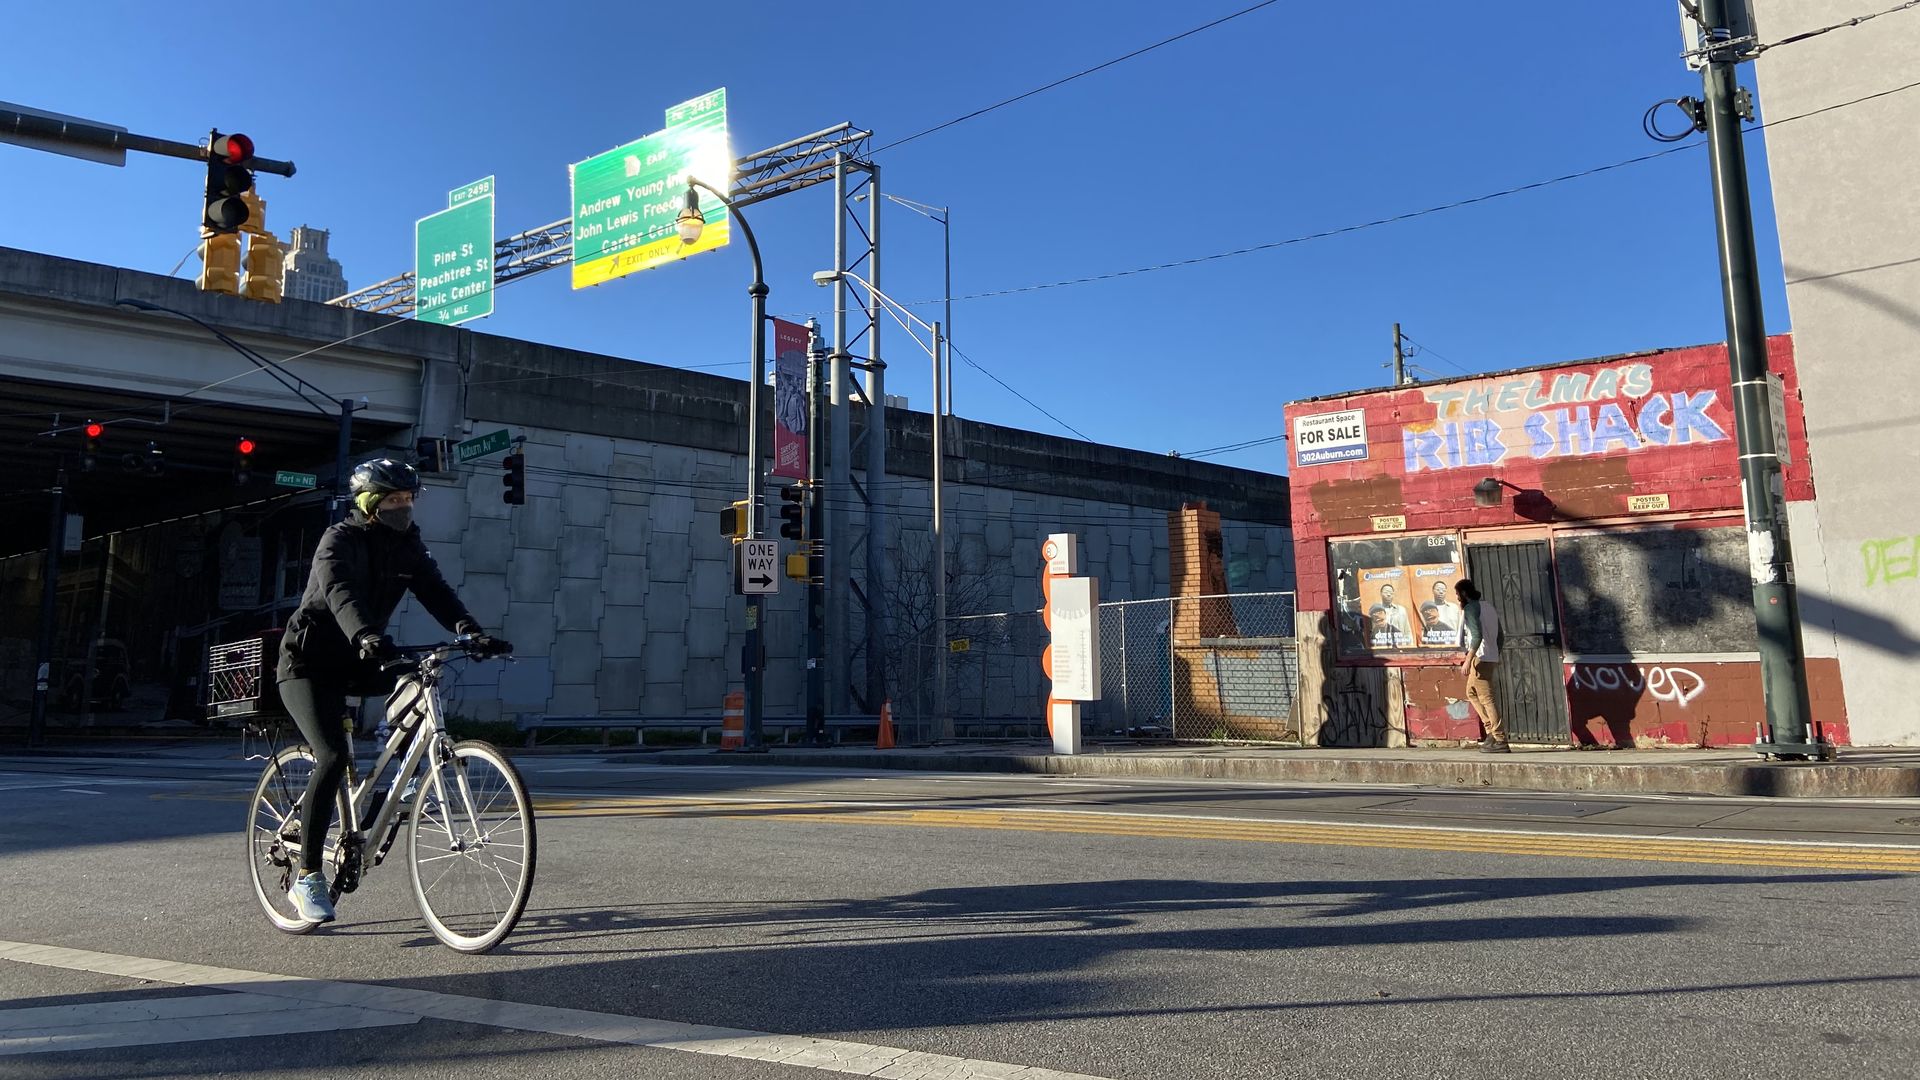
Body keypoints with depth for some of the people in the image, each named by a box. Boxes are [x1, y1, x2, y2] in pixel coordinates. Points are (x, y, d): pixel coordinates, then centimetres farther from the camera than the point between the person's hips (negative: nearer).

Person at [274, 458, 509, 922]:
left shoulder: (407, 546, 2)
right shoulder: (339, 540, -16)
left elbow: (436, 592, -11)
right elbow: (340, 593, -35)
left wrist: (472, 632, -29)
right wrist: (367, 637, -55)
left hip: (354, 661, 7)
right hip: (309, 662, -7)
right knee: (333, 758, -20)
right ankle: (307, 877, -10)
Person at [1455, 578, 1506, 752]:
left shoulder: (1471, 607, -10)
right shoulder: (1489, 606, 17)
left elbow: (1477, 635, -21)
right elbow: (1499, 634, 19)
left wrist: (1468, 660, -22)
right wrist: (1497, 656, 27)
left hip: (1480, 657, -10)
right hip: (1492, 657, 10)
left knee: (1486, 699, -7)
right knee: (1472, 693, 20)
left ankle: (1500, 741, -8)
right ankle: (1493, 731, 13)